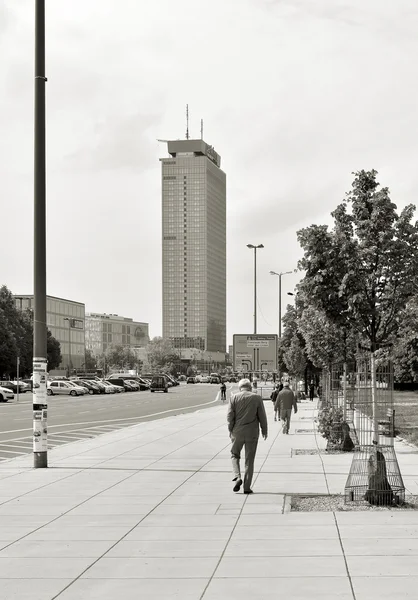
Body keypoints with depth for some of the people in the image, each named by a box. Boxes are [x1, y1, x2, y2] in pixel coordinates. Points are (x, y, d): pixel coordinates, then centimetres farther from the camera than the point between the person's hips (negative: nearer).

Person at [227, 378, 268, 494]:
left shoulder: (234, 397, -4)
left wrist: (230, 430, 8)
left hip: (237, 432, 0)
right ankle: (247, 487, 8)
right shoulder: (257, 398, -4)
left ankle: (237, 477, -3)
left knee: (235, 455, 19)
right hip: (252, 432, 0)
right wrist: (264, 430, 10)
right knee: (249, 460, 8)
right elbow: (262, 416, -2)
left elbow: (230, 416, -4)